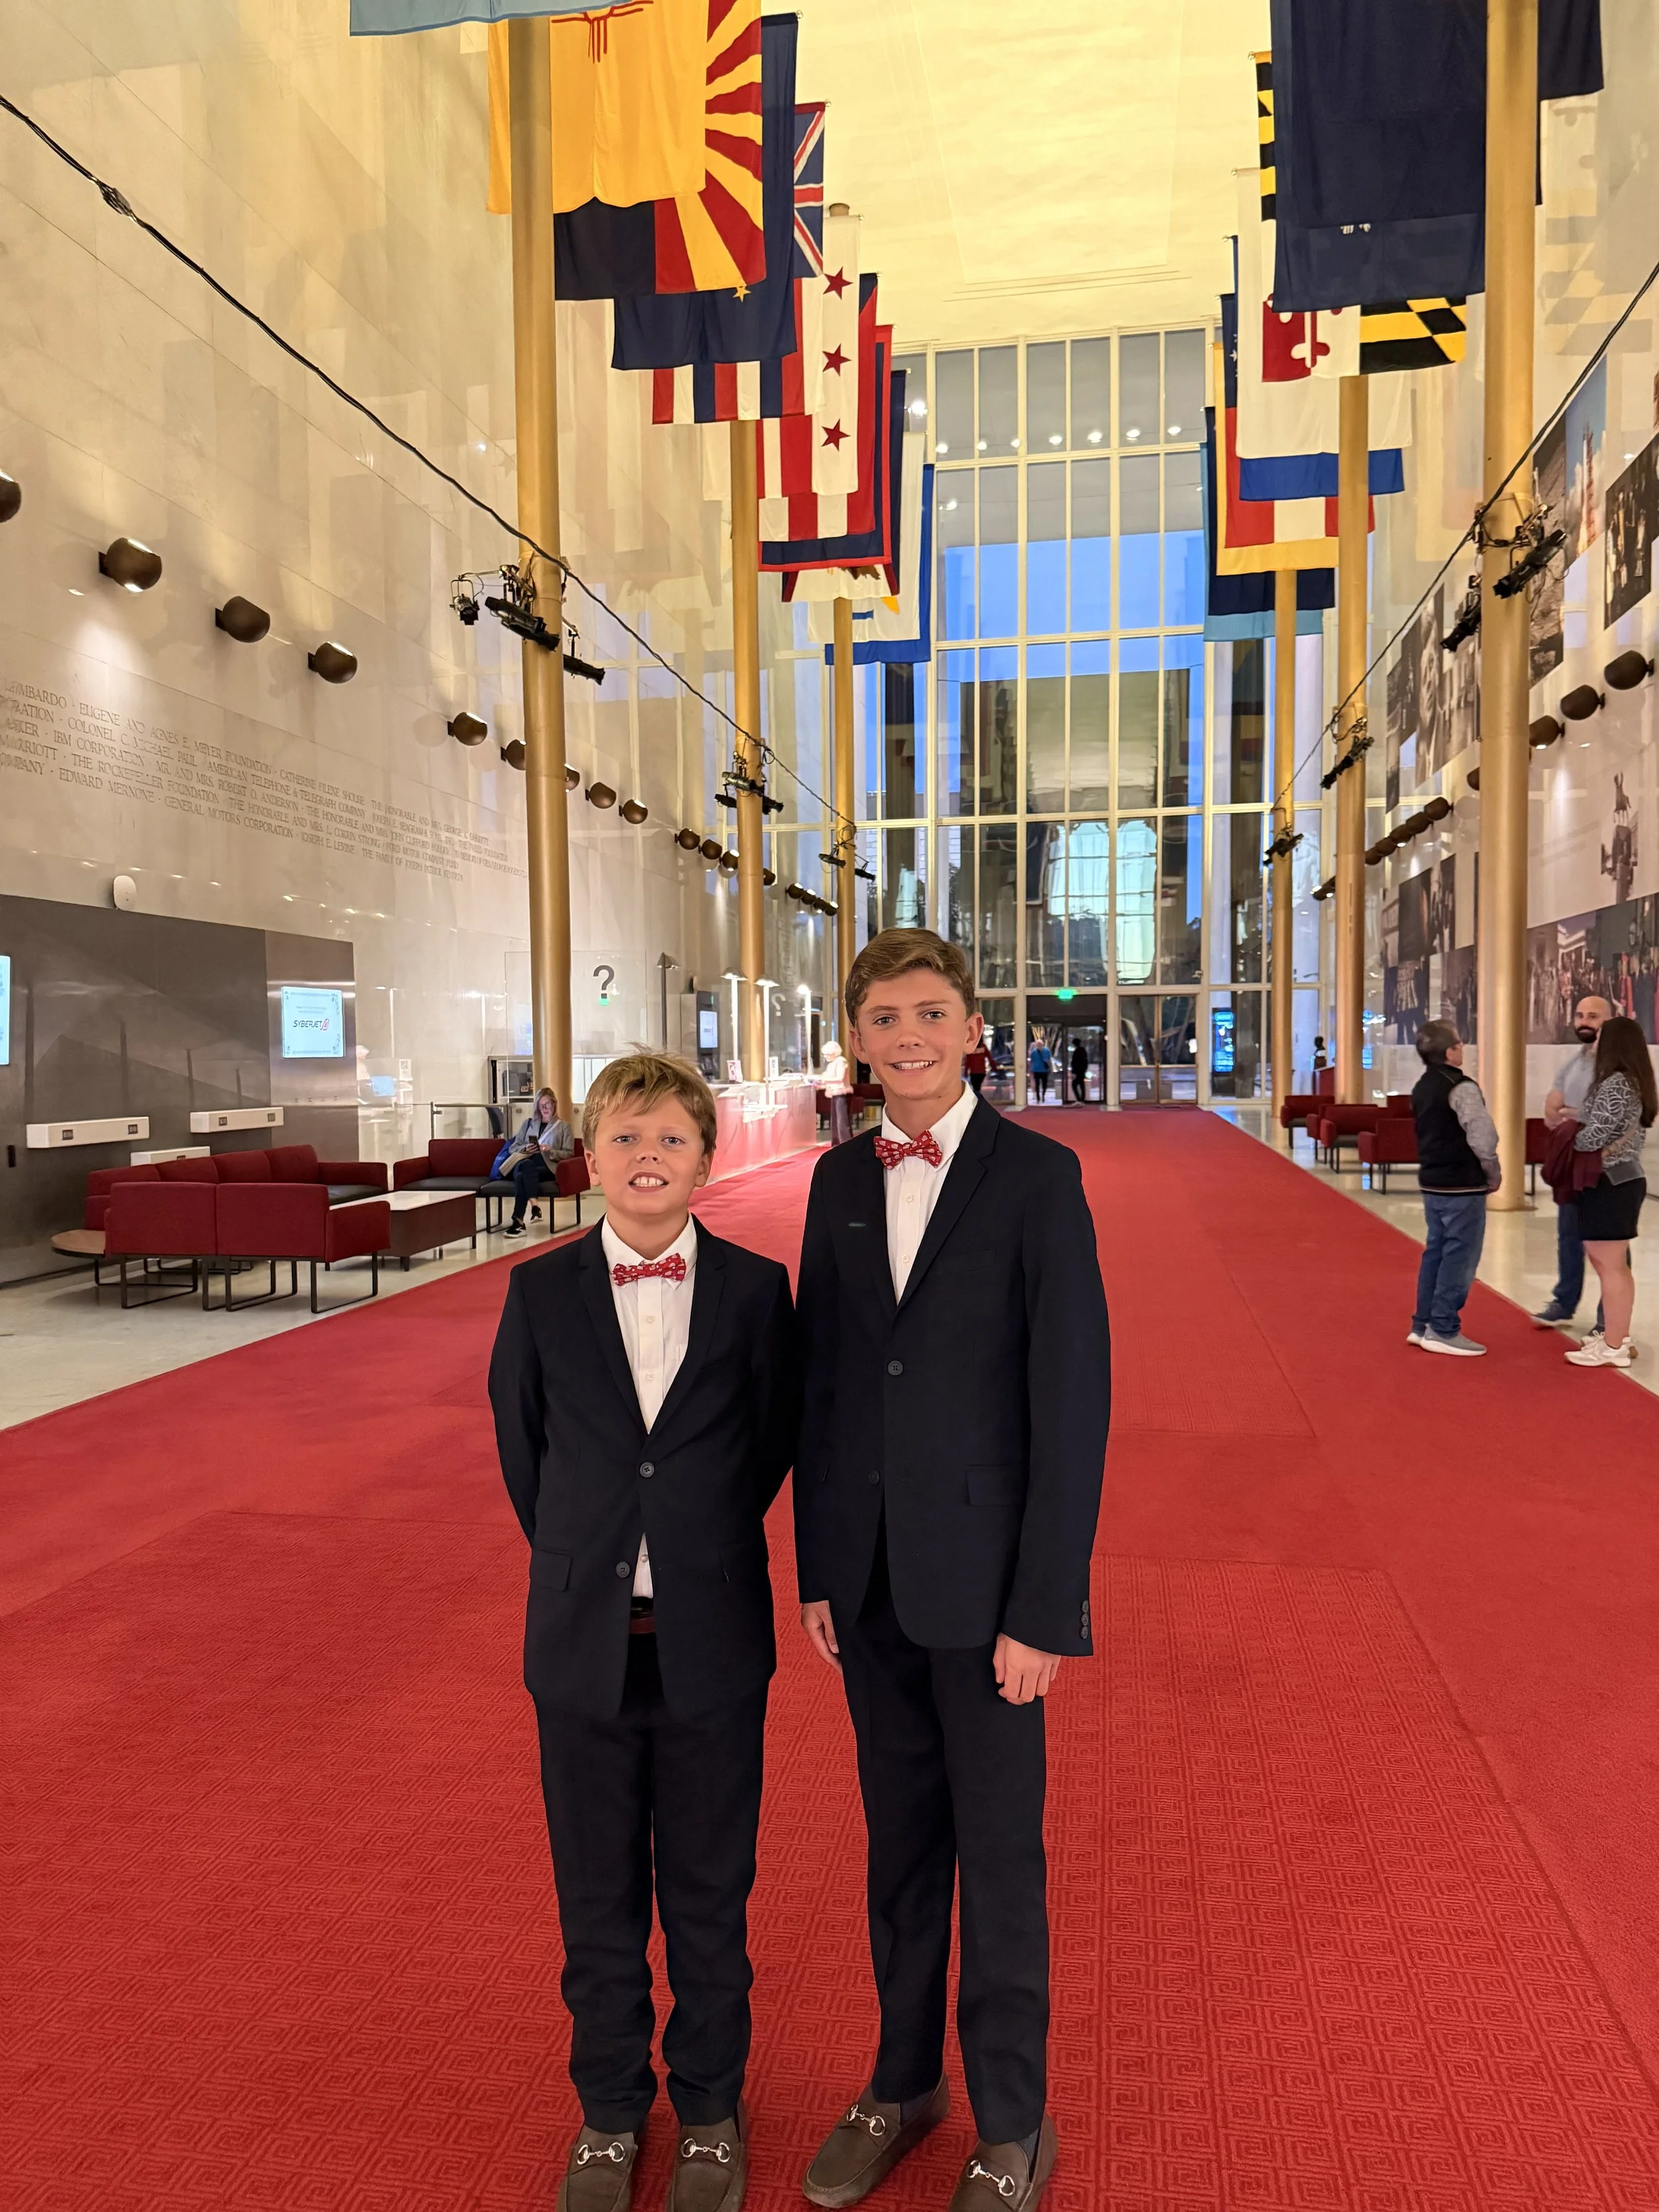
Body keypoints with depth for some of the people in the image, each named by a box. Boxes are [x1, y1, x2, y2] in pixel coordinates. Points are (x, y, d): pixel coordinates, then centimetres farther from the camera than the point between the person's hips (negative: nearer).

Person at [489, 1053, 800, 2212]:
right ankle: (610, 2112, 39)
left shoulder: (756, 1288, -7)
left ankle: (711, 2110, 38)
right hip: (586, 1639, 1)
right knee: (598, 1897, 17)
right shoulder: (543, 1291, -4)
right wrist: (586, 1563, 8)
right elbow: (522, 1445, 6)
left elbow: (775, 1440, 2)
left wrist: (702, 1547, 5)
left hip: (712, 1641, -1)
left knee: (710, 1893, 15)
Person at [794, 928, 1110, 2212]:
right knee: (900, 1841, 20)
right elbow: (823, 1382, 8)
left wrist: (1042, 1609, -14)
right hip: (870, 1576, 5)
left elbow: (1074, 1400, -13)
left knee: (999, 1854, 10)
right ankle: (904, 2081, 41)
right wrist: (817, 1569, 7)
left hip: (982, 1576, -4)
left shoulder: (1038, 1175, -11)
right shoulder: (841, 1180, 5)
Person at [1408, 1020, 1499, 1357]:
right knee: (1459, 1257, -2)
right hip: (1462, 1186, -9)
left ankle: (1423, 1324, 20)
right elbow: (1482, 1137, -21)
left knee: (1436, 1251, 15)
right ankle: (1443, 1331, 1)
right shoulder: (1461, 1087, -16)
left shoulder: (1423, 1087, 11)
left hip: (1432, 1182, 9)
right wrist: (1492, 1173, -6)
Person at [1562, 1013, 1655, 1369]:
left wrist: (1569, 1141, -2)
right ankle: (1617, 1337, 27)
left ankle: (1613, 1349, -1)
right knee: (1615, 1266, 18)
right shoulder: (1634, 1083, 13)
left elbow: (1593, 1137, -21)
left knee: (1609, 1267, -5)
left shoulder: (1615, 1084, -18)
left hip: (1609, 1183, -10)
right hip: (1624, 1180, 10)